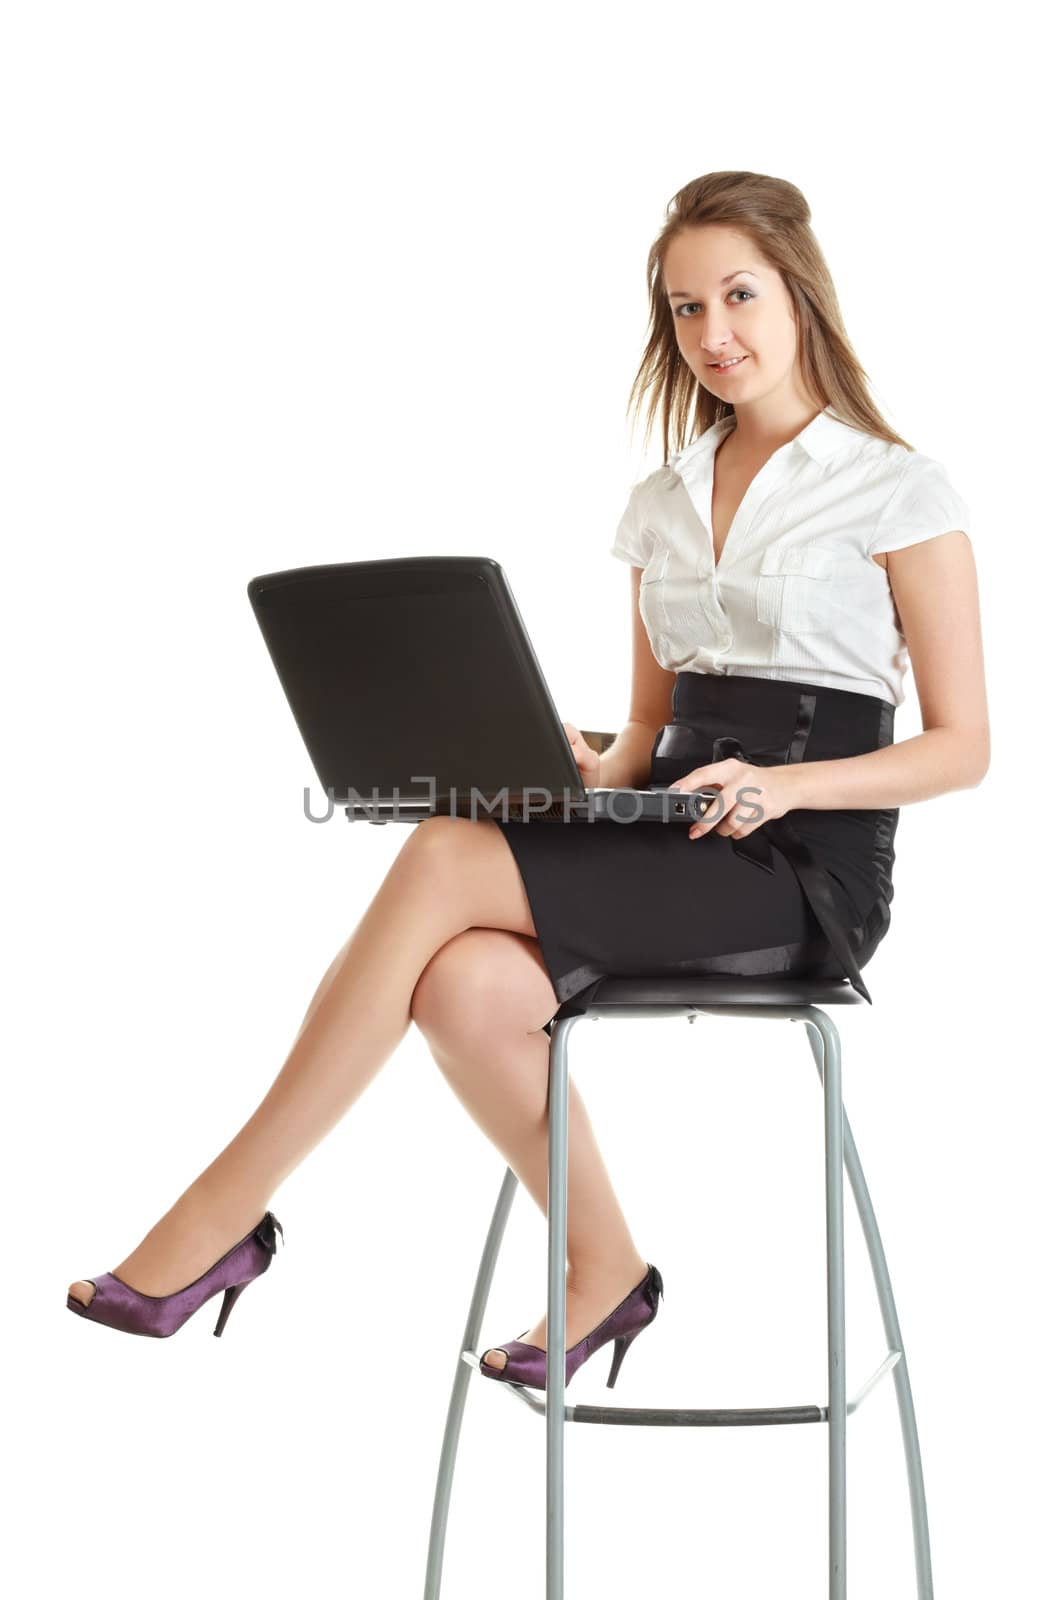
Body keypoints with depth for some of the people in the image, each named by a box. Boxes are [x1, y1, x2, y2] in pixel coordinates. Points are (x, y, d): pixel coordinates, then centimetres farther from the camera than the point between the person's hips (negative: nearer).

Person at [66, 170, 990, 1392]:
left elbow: (961, 746, -2)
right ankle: (603, 1271, -5)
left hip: (809, 866, -6)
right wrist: (587, 772, -2)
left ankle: (226, 1211, -19)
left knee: (447, 859, -26)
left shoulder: (897, 490, 0)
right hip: (681, 846, 6)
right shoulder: (663, 503, 18)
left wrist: (781, 785, -17)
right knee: (468, 985, -28)